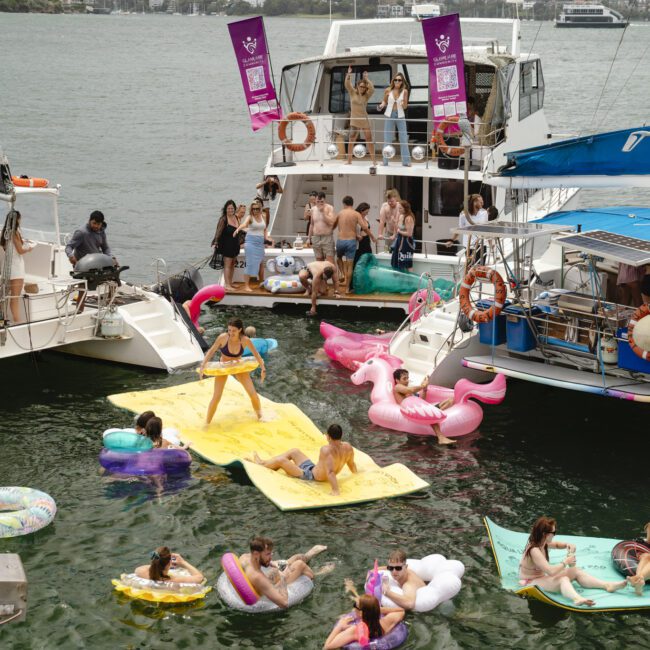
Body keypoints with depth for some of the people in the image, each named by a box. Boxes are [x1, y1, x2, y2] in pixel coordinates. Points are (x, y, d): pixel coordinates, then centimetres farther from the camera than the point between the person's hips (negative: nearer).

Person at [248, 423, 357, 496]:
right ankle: (264, 463, 38)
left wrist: (335, 491, -45)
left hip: (311, 476, -9)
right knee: (293, 451, 22)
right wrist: (355, 474, 19)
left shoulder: (326, 450, -38)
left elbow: (330, 472, -44)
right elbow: (352, 464, 0)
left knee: (280, 460, 4)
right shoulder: (348, 447, -16)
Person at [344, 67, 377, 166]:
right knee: (351, 140, -2)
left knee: (369, 140, 3)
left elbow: (372, 89, -17)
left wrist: (366, 79, -22)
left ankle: (374, 160, 10)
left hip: (364, 121, 0)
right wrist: (348, 75, -25)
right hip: (354, 121, 0)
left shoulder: (366, 95, 1)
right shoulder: (352, 93, 2)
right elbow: (347, 84, -11)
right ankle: (349, 160, 4)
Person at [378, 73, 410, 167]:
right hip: (389, 116, 0)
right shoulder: (388, 91, -2)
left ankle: (406, 161, 5)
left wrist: (404, 103, -20)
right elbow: (384, 101, 13)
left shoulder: (404, 91, -2)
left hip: (400, 116, 0)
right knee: (387, 139, 4)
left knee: (404, 139, 0)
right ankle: (385, 161, 11)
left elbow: (405, 107, 2)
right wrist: (381, 106, -8)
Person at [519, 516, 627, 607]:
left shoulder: (543, 543, 2)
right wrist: (565, 562, -18)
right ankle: (577, 599, -68)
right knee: (563, 579, -35)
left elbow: (556, 544, 24)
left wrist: (567, 545, 1)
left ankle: (608, 585, -10)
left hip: (541, 576, 10)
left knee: (575, 571, 2)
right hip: (531, 582, -10)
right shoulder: (534, 551, -28)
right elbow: (551, 571, -34)